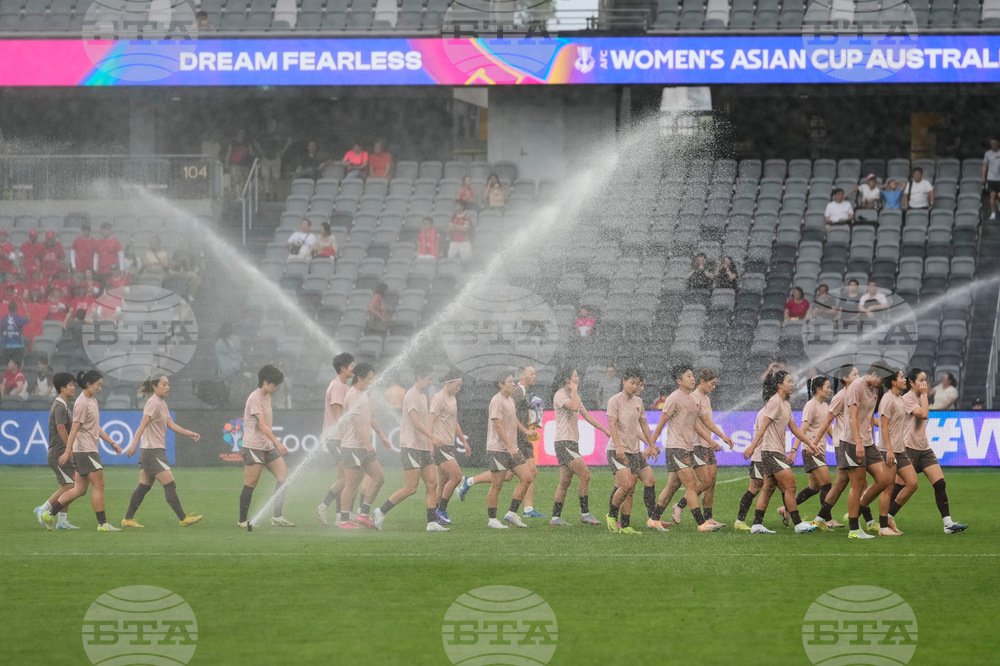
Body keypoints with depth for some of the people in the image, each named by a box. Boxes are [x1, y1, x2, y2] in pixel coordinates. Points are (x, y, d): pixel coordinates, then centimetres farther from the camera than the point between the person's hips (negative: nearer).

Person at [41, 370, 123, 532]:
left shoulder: (92, 401, 17)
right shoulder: (82, 403, -13)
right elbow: (74, 428, -18)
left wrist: (112, 443, 22)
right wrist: (68, 452, -20)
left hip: (91, 450, 10)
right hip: (85, 450, -10)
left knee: (80, 490, 10)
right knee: (99, 486, -9)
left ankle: (49, 513, 13)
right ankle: (102, 524, -6)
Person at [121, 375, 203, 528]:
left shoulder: (162, 403, 17)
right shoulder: (154, 403, -12)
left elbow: (171, 424, 18)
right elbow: (143, 425, -19)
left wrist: (190, 433, 9)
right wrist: (134, 445, -27)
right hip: (152, 452, -10)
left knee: (144, 487, 11)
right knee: (170, 485, -8)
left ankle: (128, 519, 14)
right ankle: (183, 518, -7)